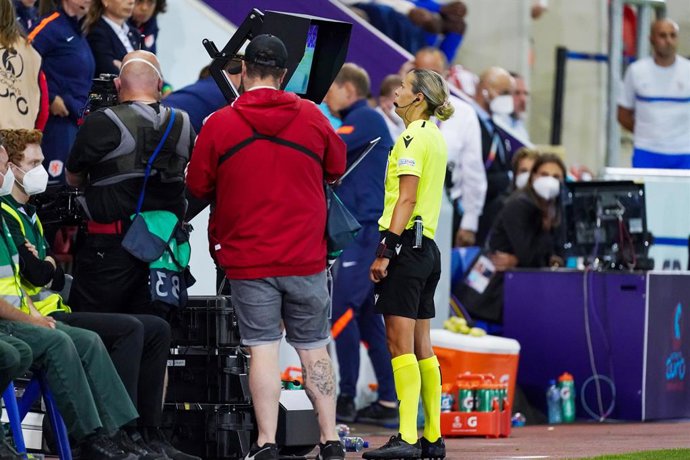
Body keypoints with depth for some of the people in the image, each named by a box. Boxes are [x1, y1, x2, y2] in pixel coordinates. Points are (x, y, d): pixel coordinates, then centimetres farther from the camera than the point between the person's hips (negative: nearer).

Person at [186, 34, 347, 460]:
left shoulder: (219, 124, -6)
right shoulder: (312, 117, -1)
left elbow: (198, 186, 1)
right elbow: (337, 167, 15)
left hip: (248, 259, -1)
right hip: (307, 258, 2)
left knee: (263, 349, 1)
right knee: (314, 349, 9)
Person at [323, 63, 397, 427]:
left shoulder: (365, 118, -7)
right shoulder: (358, 123, 23)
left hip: (368, 229, -10)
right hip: (362, 230, 10)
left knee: (342, 311, -11)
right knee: (366, 315, 10)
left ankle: (346, 399, -9)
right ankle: (389, 401, 10)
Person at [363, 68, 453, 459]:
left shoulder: (414, 136, -11)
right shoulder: (435, 136, 17)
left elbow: (407, 198, -17)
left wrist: (385, 251, -19)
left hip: (407, 244, -9)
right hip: (427, 246, 9)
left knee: (401, 342, -11)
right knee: (421, 346, 10)